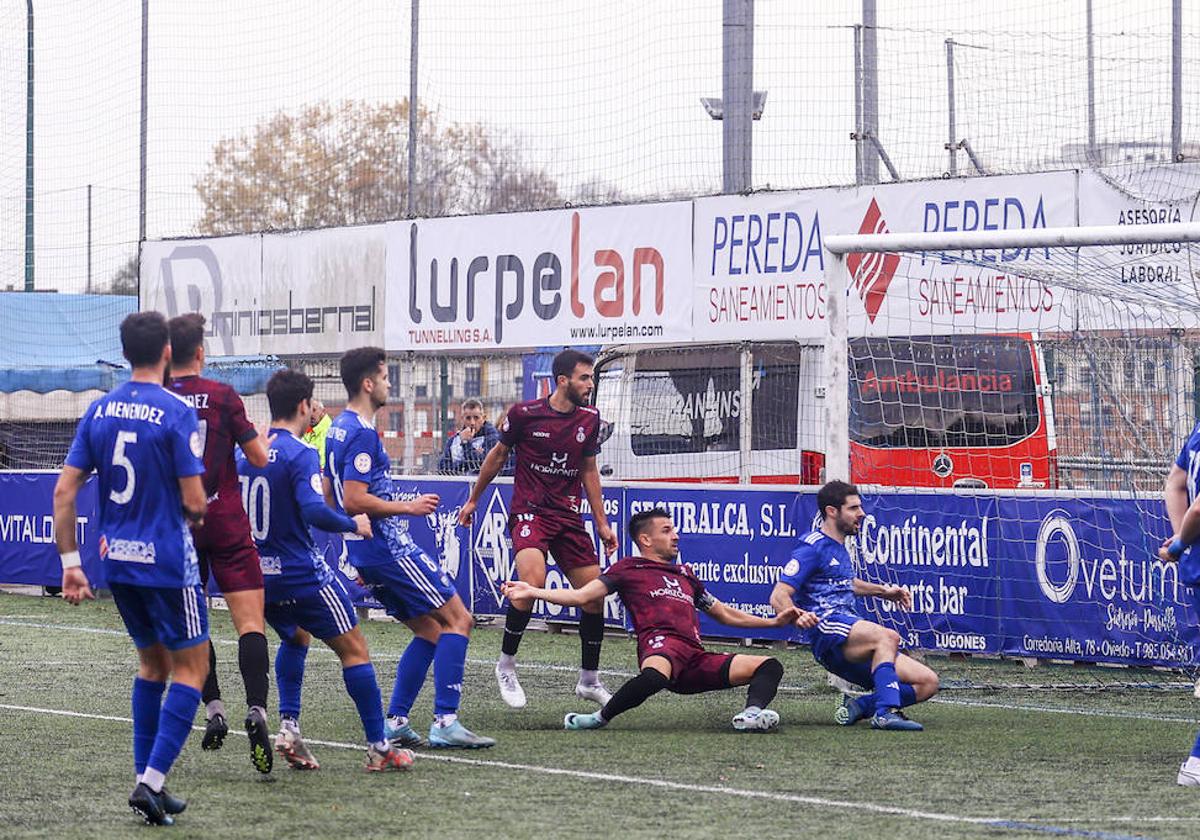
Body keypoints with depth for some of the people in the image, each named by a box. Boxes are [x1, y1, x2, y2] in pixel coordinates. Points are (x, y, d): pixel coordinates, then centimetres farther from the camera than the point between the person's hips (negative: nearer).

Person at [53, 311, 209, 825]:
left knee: (152, 665, 20)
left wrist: (70, 562, 8)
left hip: (117, 560, 6)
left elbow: (64, 493, 3)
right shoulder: (175, 413, -13)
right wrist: (196, 516, 10)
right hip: (167, 561, -6)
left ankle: (147, 781, 19)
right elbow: (194, 501, -14)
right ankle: (151, 781, -7)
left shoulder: (99, 411, 4)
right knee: (190, 666, 4)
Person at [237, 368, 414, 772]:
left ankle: (289, 727, 15)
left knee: (296, 638, 31)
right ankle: (378, 747, 4)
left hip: (260, 572, 7)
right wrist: (354, 524, -12)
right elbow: (315, 511, -28)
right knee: (354, 649, 4)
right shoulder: (299, 454, -17)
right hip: (302, 572, -7)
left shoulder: (248, 451, 5)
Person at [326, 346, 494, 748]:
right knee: (457, 620, -7)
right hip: (390, 549, -10)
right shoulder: (363, 433, -16)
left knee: (429, 630, 15)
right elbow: (354, 500, -24)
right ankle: (445, 721, -13)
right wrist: (409, 507, -15)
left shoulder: (339, 427, 15)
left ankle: (395, 722, 9)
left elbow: (332, 495, 23)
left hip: (366, 554, 10)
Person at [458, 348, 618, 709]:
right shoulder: (525, 414, -9)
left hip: (568, 515, 5)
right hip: (529, 511, -5)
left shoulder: (589, 419, 4)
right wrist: (473, 500, 16)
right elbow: (498, 454, 7)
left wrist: (602, 523, 14)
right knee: (533, 579, -28)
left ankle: (589, 679, 18)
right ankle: (506, 664, -9)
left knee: (595, 592, 1)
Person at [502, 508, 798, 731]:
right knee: (655, 676, -44)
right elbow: (580, 596, 8)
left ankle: (752, 714, -36)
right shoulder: (629, 569, 17)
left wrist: (775, 621, 38)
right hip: (661, 642, -7)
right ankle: (601, 718, -27)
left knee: (770, 666, -8)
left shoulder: (684, 575, 36)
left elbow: (726, 614, 44)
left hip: (696, 660, 7)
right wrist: (532, 592, -6)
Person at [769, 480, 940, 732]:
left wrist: (882, 591, 39)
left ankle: (858, 706, -12)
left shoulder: (839, 547, 25)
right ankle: (886, 711, -47)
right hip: (827, 628, -9)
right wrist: (797, 616, -32)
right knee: (888, 636, -37)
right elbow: (779, 596, -11)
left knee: (927, 682, -5)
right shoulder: (813, 547, -2)